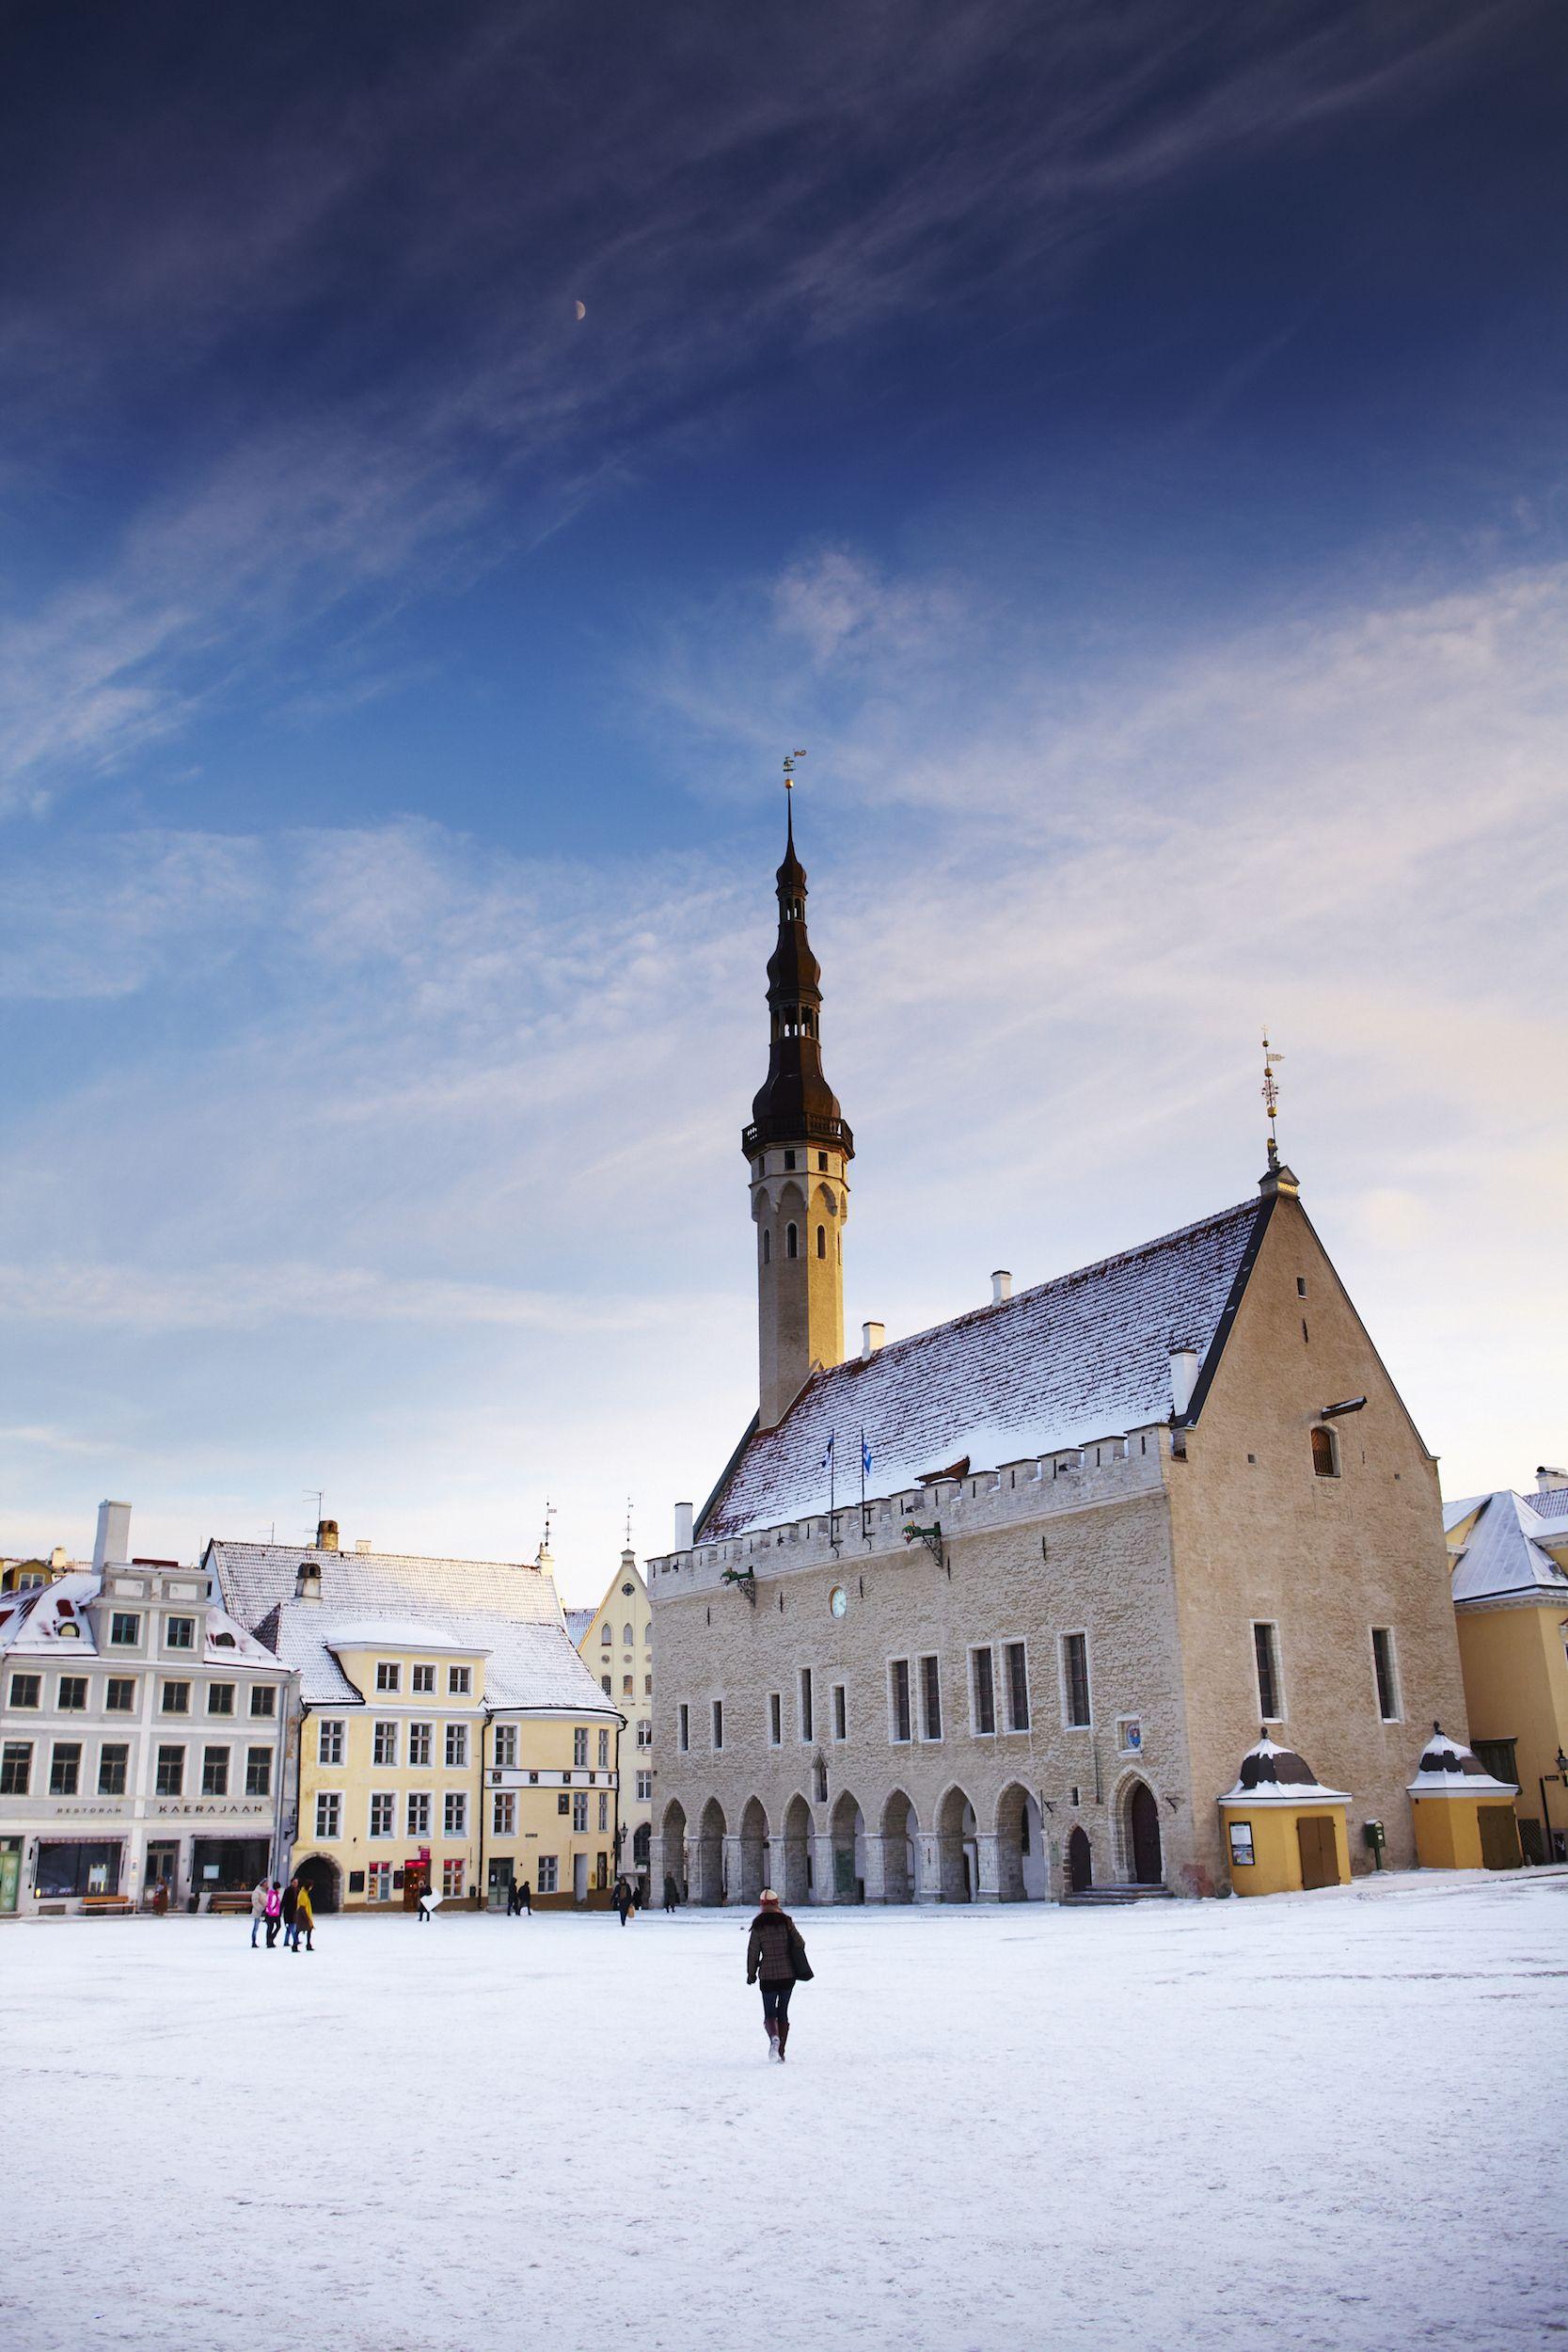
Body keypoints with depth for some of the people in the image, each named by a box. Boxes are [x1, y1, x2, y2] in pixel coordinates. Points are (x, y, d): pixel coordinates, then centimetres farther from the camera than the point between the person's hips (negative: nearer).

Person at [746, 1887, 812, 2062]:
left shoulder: (758, 1925, -5)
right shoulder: (786, 1921, -2)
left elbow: (753, 1952, -3)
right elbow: (800, 1944, -1)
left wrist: (751, 1974, 9)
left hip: (768, 1976, -2)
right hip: (788, 1974, 2)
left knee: (769, 2014, 6)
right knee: (783, 2012, 14)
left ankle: (774, 2037, -25)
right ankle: (781, 2053, 13)